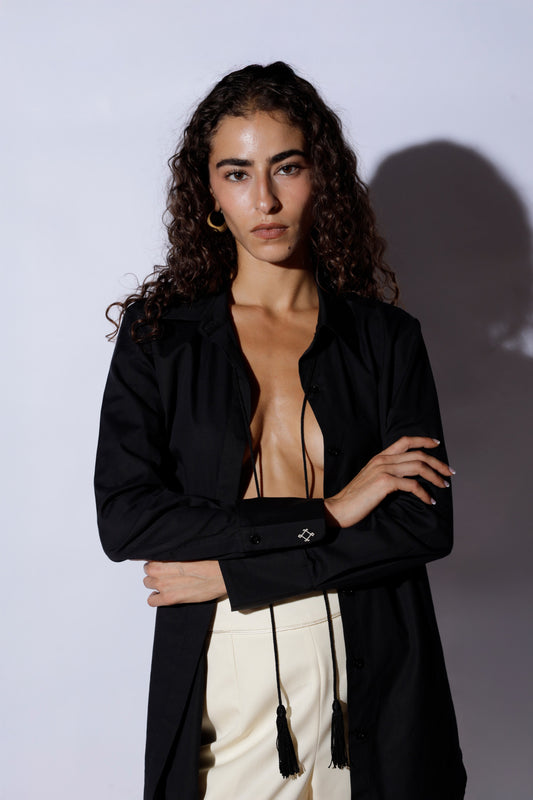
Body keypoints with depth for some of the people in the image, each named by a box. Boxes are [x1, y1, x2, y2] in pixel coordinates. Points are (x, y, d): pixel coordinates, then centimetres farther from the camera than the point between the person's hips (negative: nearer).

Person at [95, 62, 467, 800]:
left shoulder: (386, 337, 2)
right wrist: (323, 515, -14)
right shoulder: (158, 331, 1)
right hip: (219, 676, 0)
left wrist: (232, 571, -13)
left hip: (366, 676, 1)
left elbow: (427, 524, -7)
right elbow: (124, 517, -9)